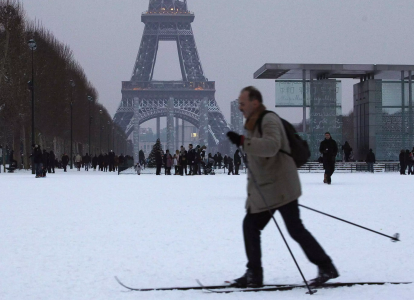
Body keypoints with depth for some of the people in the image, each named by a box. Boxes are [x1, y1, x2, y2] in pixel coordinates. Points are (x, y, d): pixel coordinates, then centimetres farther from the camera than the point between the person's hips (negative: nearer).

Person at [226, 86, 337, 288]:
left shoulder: (269, 120, -14)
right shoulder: (254, 123, 16)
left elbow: (272, 146, -33)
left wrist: (243, 142, -36)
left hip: (281, 187, -10)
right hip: (262, 191, 10)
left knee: (295, 229, -7)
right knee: (250, 225, 5)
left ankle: (326, 268, 3)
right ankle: (254, 275, 10)